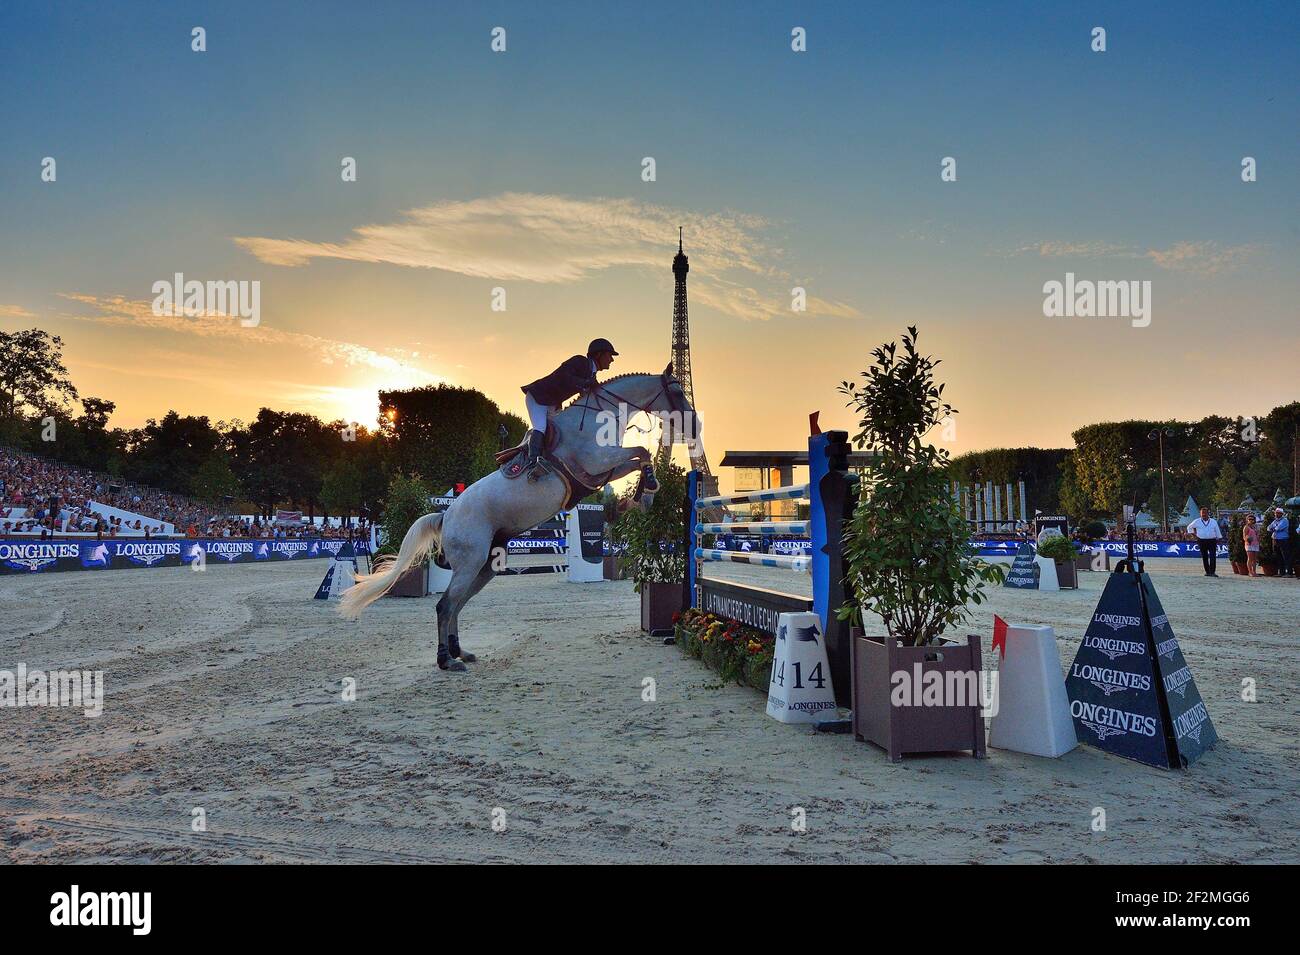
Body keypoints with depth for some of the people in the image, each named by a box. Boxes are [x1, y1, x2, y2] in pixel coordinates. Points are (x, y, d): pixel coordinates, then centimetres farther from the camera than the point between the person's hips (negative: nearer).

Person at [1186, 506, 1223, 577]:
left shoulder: (1213, 522, 7)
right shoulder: (1197, 522, 5)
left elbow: (1218, 532, 11)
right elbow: (1189, 527, 18)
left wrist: (1219, 539, 5)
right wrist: (1194, 536, 8)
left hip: (1212, 541, -1)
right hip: (1201, 541, 1)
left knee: (1213, 557, -11)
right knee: (1204, 557, 5)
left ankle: (1212, 572, -11)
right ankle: (1207, 572, 14)